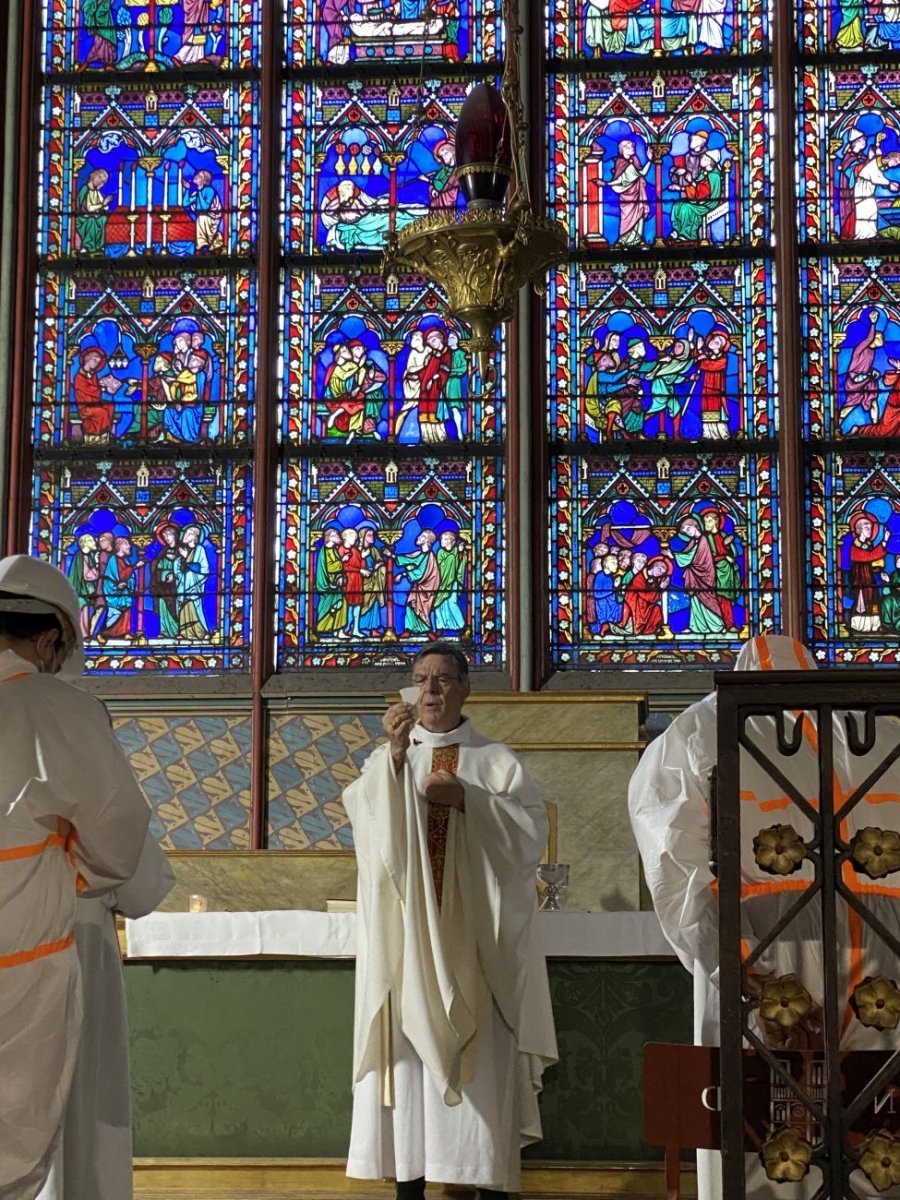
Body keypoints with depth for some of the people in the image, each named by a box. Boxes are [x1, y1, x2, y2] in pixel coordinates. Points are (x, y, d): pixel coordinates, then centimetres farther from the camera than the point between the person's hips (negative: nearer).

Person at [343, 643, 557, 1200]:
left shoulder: (497, 761, 6)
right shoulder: (388, 760, 11)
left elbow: (533, 830, -5)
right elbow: (364, 821, -7)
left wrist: (467, 799, -15)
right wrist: (395, 755, -18)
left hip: (474, 934, -2)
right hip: (408, 935, 2)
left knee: (481, 1059, -3)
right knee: (408, 1054, 0)